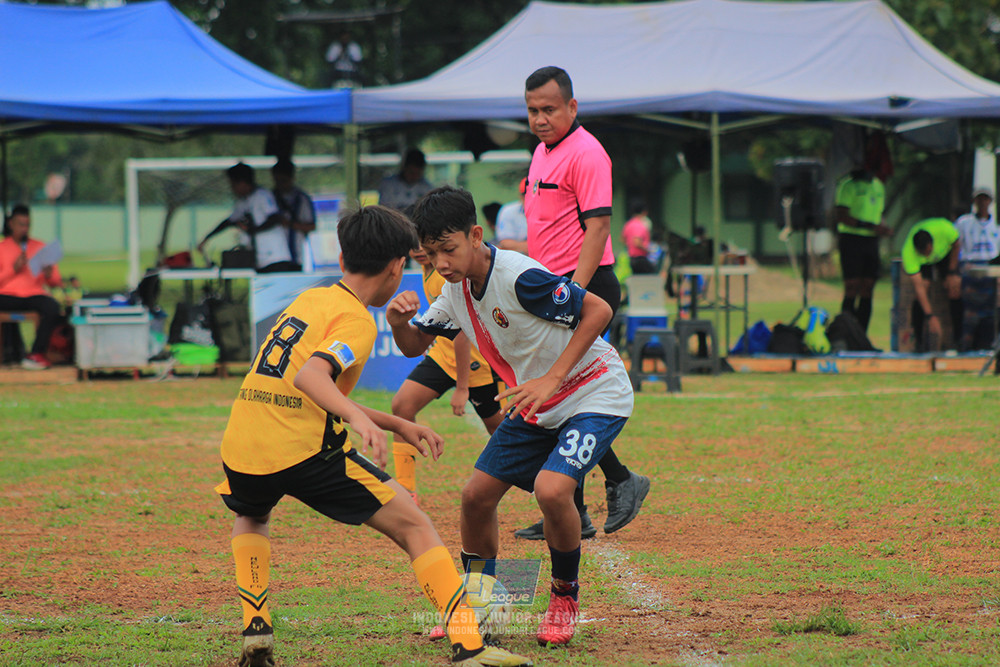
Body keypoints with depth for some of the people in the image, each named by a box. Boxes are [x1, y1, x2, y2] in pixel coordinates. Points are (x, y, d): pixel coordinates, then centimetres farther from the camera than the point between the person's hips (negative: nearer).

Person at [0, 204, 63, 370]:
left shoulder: (40, 247, 20)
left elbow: (57, 282, 14)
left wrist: (49, 275, -8)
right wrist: (13, 269, -8)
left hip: (34, 294, 1)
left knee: (53, 307, -34)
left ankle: (37, 354, -28)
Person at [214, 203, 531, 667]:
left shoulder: (309, 299, 22)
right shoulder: (355, 321, -2)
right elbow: (310, 375, -22)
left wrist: (396, 425, 31)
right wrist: (359, 418, -35)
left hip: (241, 447, 7)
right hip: (305, 451, -7)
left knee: (251, 517, 39)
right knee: (413, 526, 2)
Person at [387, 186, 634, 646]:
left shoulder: (519, 278, -29)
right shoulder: (458, 289, -3)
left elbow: (598, 311, -26)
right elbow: (414, 346, 9)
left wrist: (551, 379, -29)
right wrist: (400, 323, -16)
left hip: (596, 395, -8)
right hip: (536, 405, 8)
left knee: (551, 489, -28)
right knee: (477, 495, 3)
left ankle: (565, 596, -2)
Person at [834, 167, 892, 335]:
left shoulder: (878, 186, 17)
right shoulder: (848, 184, -7)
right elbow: (841, 216, -13)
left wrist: (882, 228, 4)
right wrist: (871, 226, -19)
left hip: (871, 241, 7)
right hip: (851, 238, -7)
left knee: (867, 291, 4)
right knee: (852, 290, -10)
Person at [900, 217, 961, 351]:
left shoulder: (944, 228, -40)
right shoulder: (908, 253, -40)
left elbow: (956, 245, -14)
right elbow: (918, 287, -38)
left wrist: (952, 273, -12)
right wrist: (930, 316, -41)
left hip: (946, 253, 2)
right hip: (922, 264, -2)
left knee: (955, 286, -17)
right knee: (922, 285, -25)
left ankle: (957, 337, -8)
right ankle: (918, 339, -18)